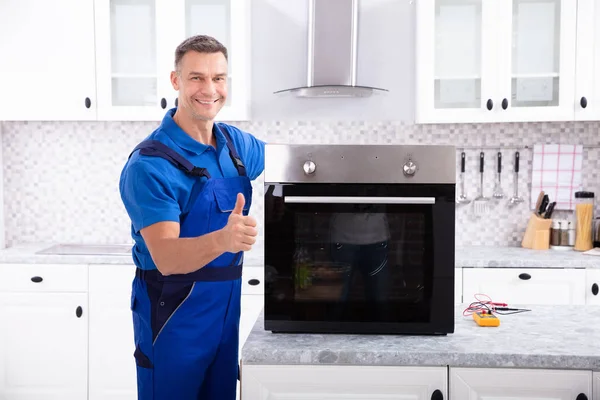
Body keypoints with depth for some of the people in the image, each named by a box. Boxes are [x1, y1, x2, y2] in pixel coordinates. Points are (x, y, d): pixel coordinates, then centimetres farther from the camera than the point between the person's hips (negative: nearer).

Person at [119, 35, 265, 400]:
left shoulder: (234, 142, 2)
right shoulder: (150, 164, -19)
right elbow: (166, 257, -27)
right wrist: (222, 239, -46)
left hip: (227, 303, 6)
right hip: (175, 313, -6)